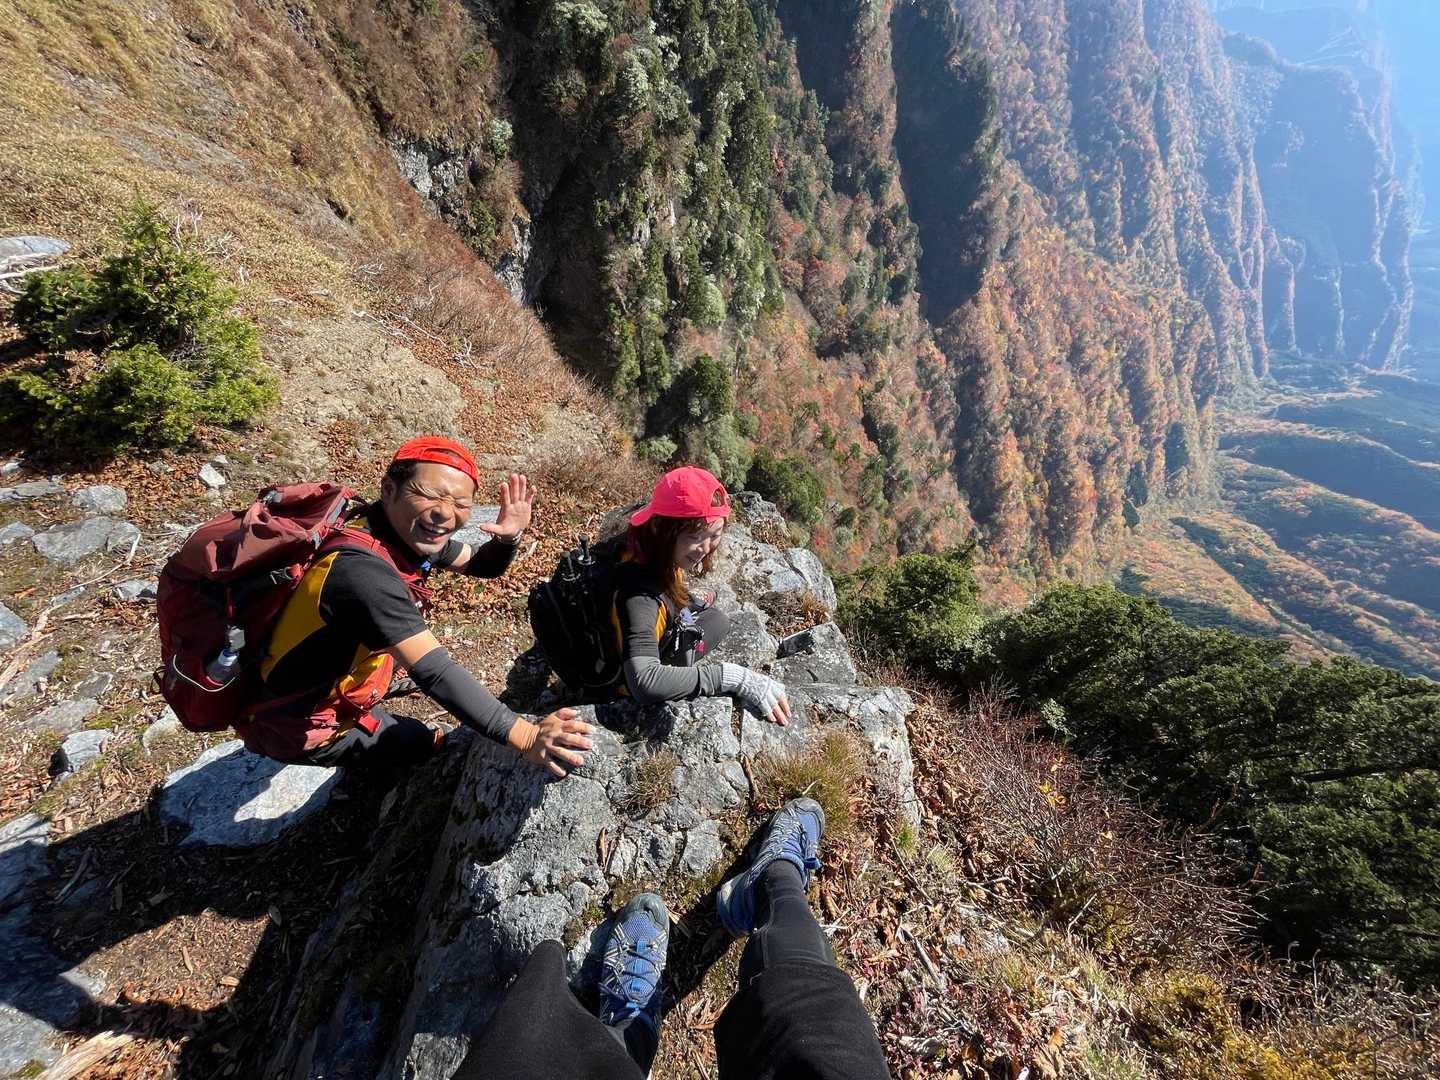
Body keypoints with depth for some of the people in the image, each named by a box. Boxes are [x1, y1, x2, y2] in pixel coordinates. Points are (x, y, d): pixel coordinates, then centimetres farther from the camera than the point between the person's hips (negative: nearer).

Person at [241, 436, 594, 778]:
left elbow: (481, 565, 3)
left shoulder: (409, 533, -11)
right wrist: (525, 736, -49)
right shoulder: (362, 571, -38)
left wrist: (508, 538, -19)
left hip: (328, 684, 8)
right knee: (432, 747, 5)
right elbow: (434, 672, -44)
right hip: (298, 726, -8)